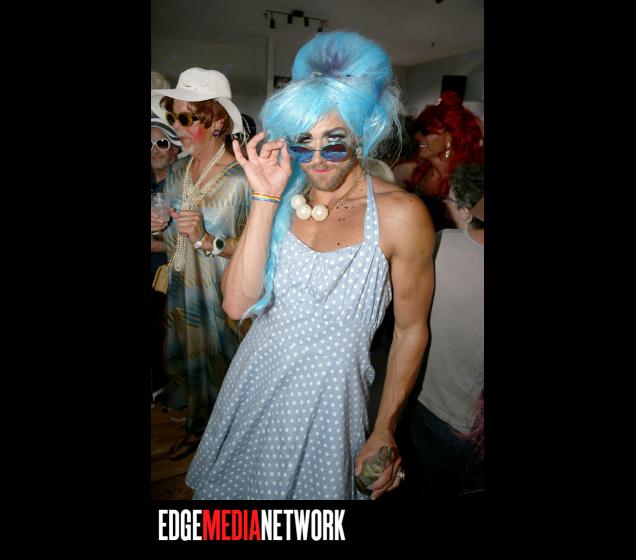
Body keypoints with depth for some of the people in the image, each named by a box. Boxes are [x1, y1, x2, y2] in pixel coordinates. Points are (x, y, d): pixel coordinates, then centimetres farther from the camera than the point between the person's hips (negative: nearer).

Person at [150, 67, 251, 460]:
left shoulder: (242, 179, -18)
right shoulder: (177, 171, 4)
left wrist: (209, 241, -28)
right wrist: (160, 227, -5)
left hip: (224, 297, -6)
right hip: (183, 291, 6)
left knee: (221, 366, 9)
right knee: (188, 361, 19)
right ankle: (197, 429, 44)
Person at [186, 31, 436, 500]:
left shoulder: (400, 214, -17)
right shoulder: (287, 200, -4)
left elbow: (412, 330, -9)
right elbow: (238, 303, -14)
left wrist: (385, 431, -5)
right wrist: (266, 198, -20)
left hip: (327, 392, -4)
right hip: (255, 379, 4)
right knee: (237, 479, 27)